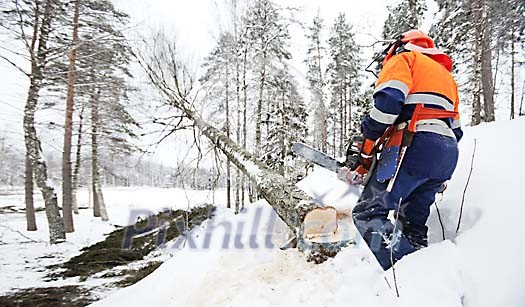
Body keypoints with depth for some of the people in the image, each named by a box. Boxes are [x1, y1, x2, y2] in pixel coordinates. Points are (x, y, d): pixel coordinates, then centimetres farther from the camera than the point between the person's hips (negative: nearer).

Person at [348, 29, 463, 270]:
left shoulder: (405, 58, 12)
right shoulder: (446, 76, 36)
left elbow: (388, 100, -10)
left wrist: (366, 147, -7)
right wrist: (440, 172, 31)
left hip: (416, 145, -9)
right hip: (448, 153, 9)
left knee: (368, 213, -12)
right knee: (412, 225, 14)